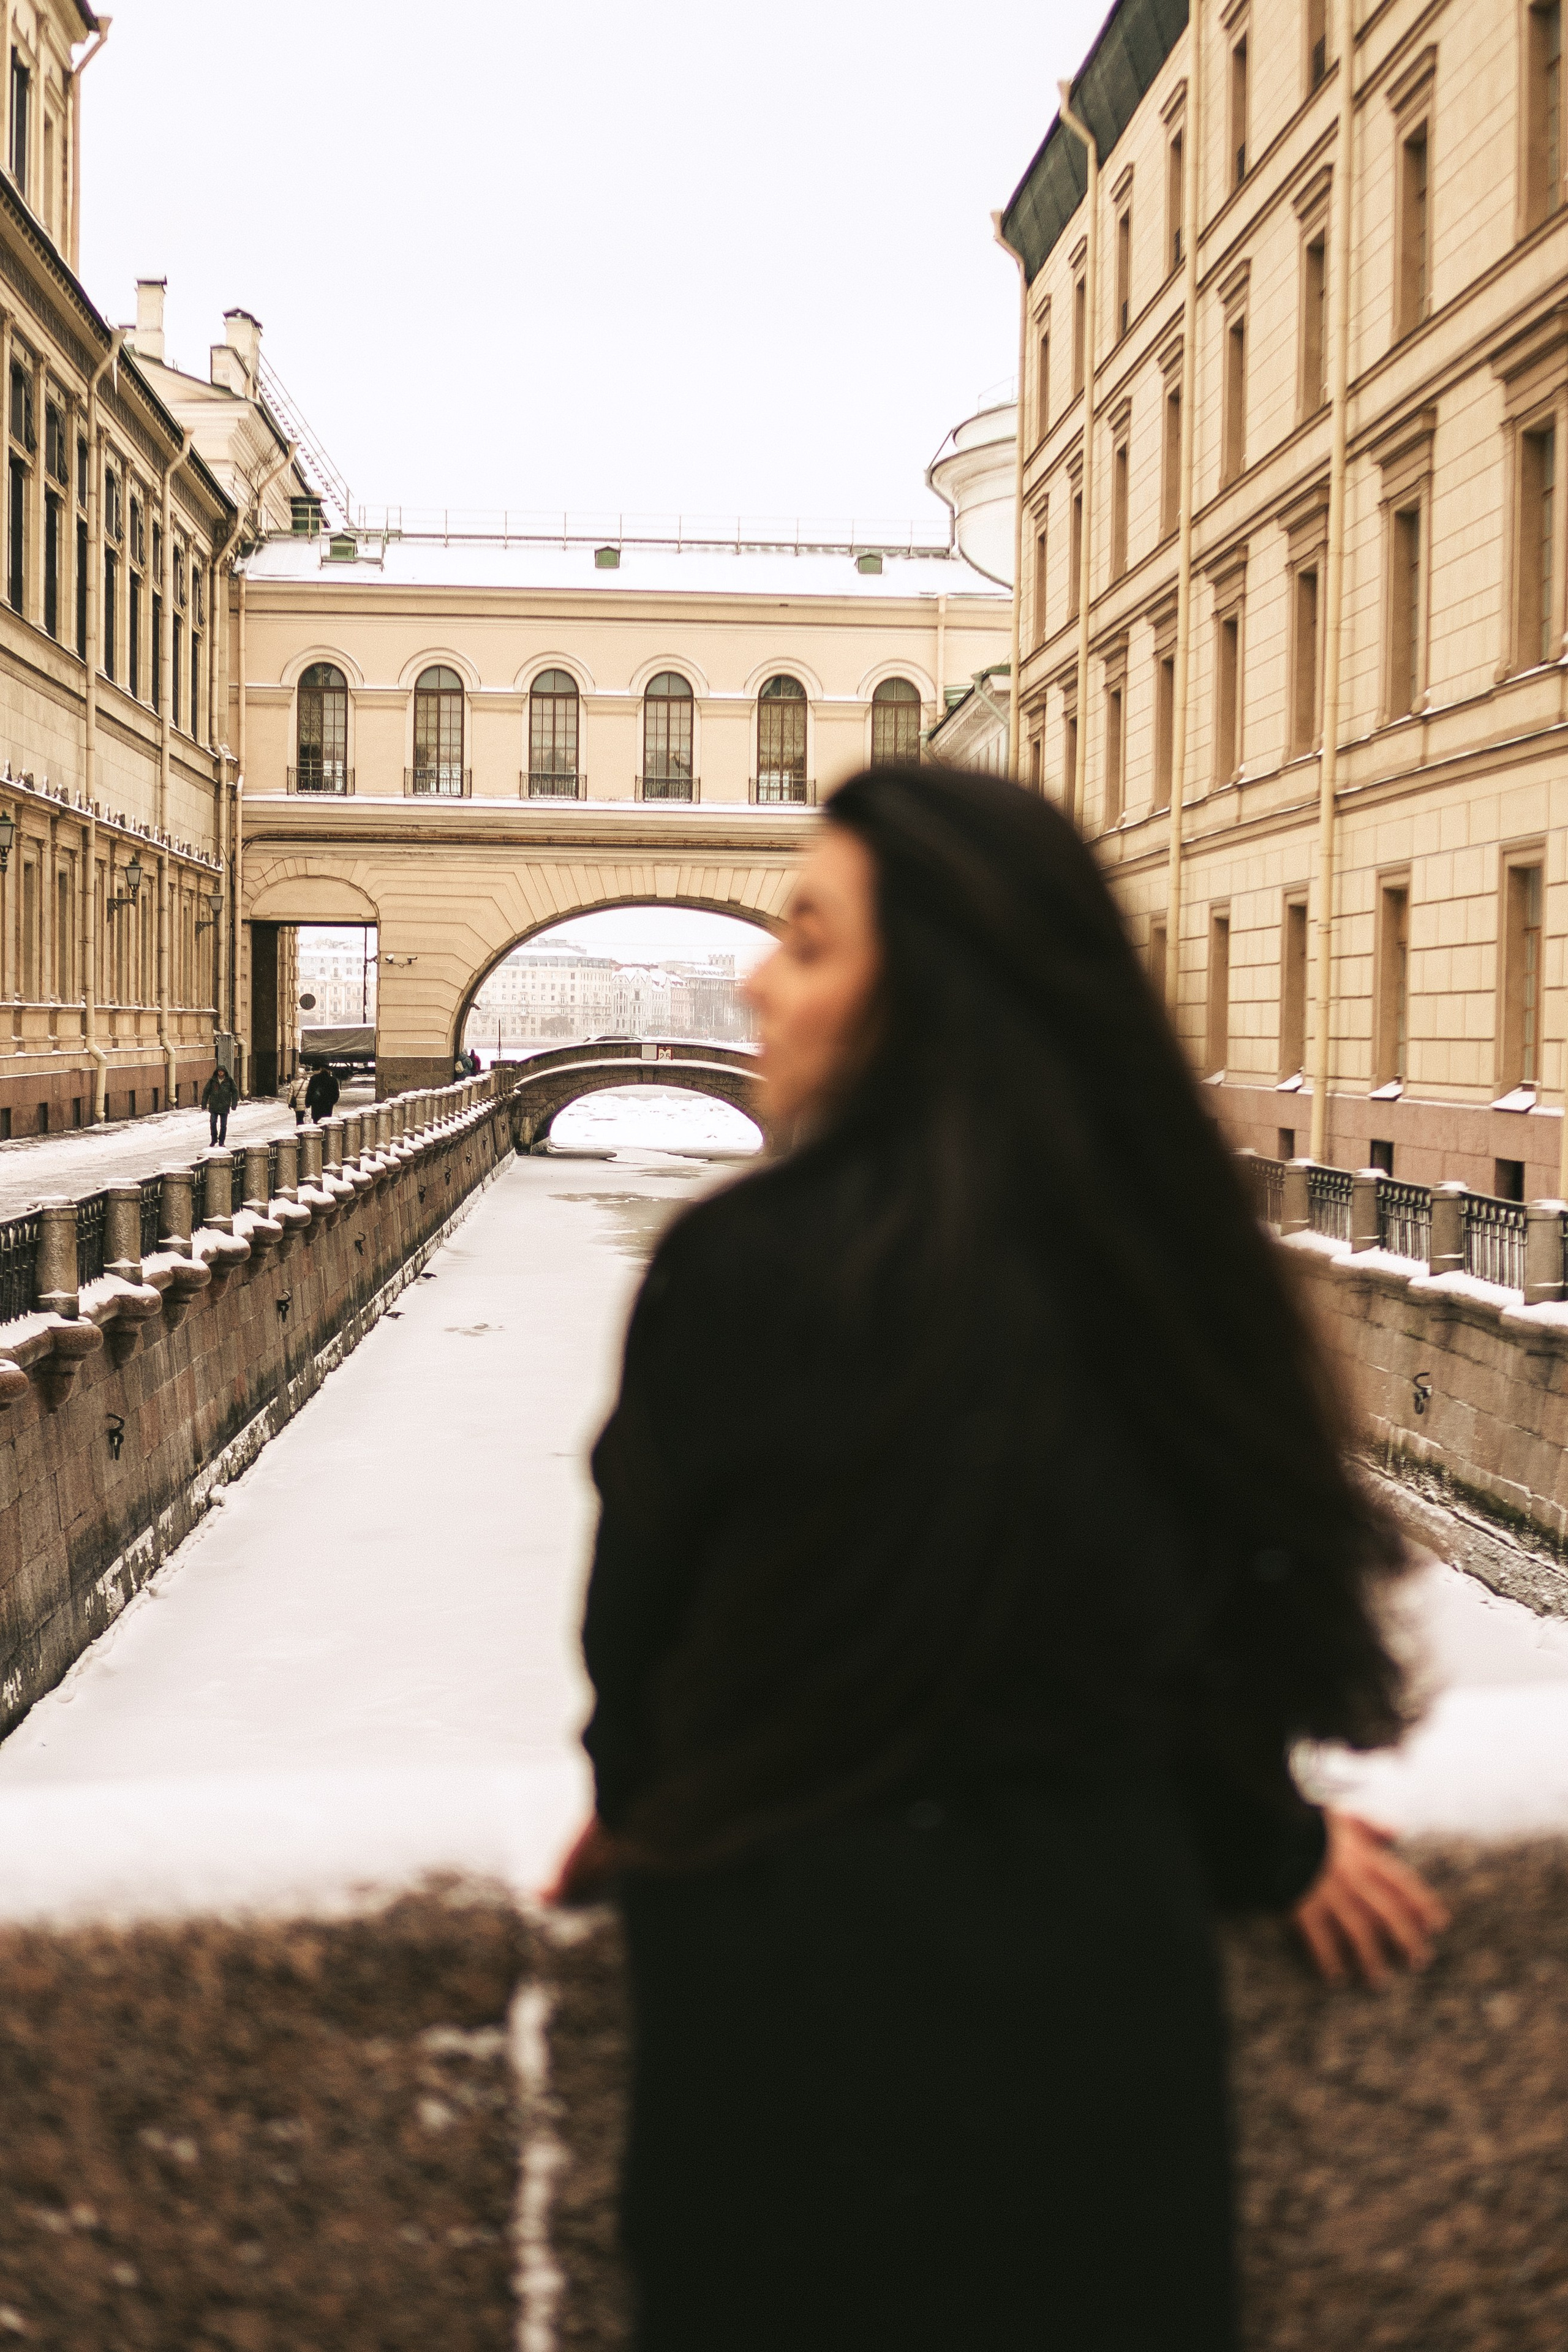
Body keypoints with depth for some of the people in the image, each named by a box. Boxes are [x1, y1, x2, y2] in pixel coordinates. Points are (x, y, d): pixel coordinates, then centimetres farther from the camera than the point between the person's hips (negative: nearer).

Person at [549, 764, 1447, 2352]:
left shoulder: (744, 1265, -22)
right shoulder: (1155, 1246, -10)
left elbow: (641, 1597, -7)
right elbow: (1244, 1579, 3)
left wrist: (635, 1804, 16)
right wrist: (1267, 1843, 23)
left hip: (800, 1971, -3)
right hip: (1103, 1940, 4)